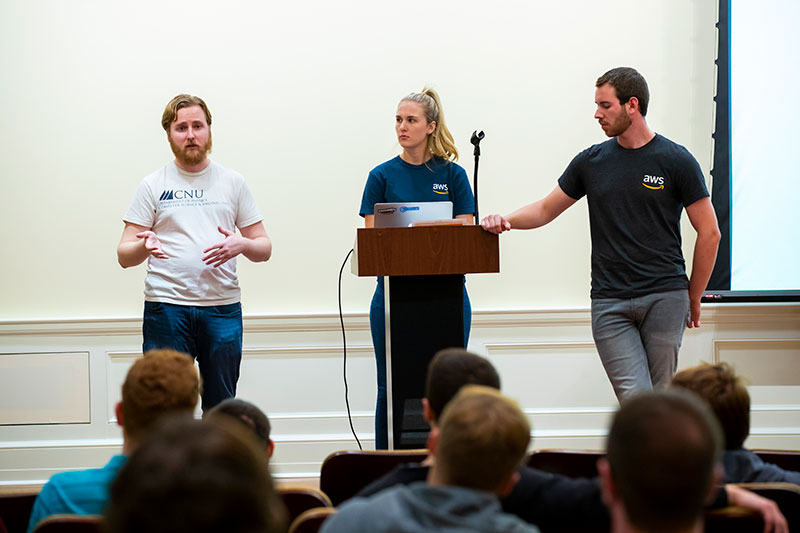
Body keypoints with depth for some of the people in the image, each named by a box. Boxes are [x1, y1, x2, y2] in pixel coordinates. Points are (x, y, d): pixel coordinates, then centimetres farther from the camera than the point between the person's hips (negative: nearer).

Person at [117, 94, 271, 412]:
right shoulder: (152, 186, 7)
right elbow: (124, 256, 4)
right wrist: (144, 246, -19)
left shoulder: (232, 183, 12)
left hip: (222, 308, 2)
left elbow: (264, 248, 12)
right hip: (166, 309, -2)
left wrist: (241, 245, -11)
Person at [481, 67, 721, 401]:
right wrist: (506, 220, -2)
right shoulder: (591, 162, 10)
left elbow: (709, 233, 3)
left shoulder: (675, 161, -1)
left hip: (665, 298, -2)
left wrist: (693, 299, 5)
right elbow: (546, 209, 19)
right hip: (609, 301, 2)